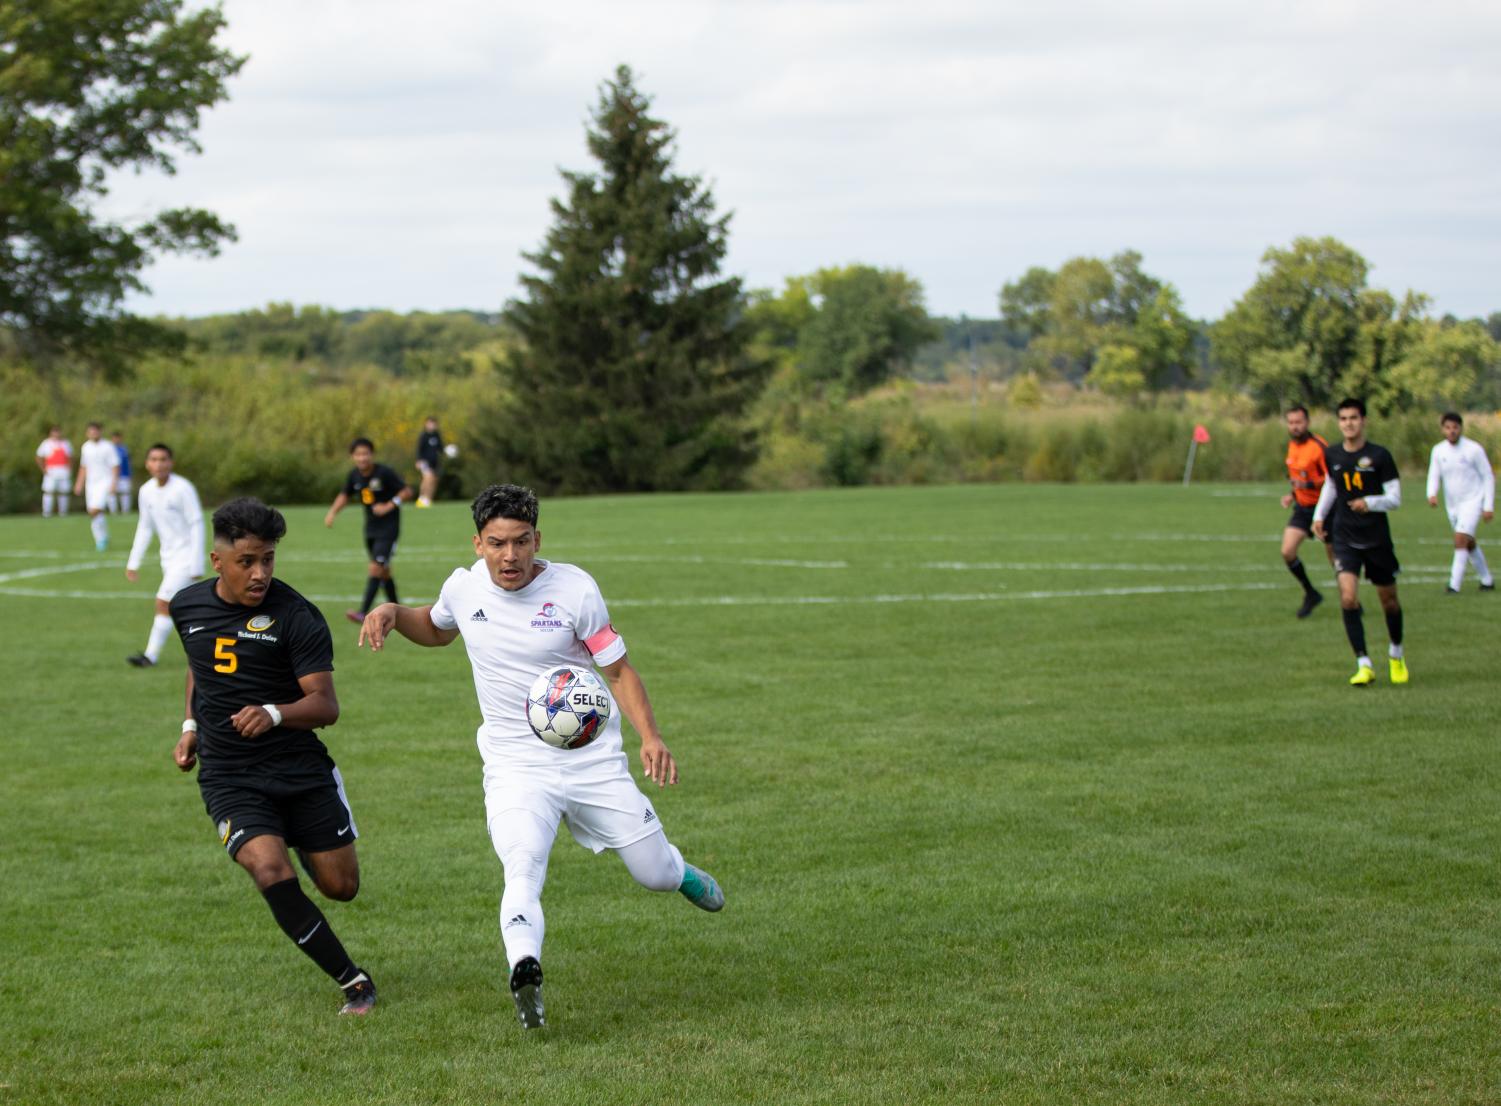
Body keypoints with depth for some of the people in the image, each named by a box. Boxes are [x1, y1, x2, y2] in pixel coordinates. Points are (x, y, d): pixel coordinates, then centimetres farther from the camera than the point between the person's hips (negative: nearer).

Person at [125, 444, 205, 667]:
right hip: (168, 557, 7)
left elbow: (196, 525, -15)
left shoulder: (183, 488, -18)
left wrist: (197, 565, -17)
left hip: (185, 556, -7)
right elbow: (144, 528, 12)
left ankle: (151, 655, -9)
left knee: (164, 603, -13)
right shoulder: (147, 491, 2)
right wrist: (133, 562, 10)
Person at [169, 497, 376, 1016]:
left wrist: (274, 714, -34)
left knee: (341, 886, 6)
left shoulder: (296, 617, -13)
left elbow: (326, 705, -16)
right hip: (228, 776, 1)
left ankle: (301, 842, 44)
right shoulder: (187, 606, 2)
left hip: (302, 769, -1)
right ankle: (353, 982, -13)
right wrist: (191, 726, 16)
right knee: (270, 871, -24)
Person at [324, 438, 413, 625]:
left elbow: (406, 491, -12)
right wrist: (332, 512, 0)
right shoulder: (354, 475, 1)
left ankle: (363, 613, -22)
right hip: (370, 529, 7)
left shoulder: (384, 473, -16)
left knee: (376, 568, -15)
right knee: (383, 572, 13)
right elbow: (345, 496, 15)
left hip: (388, 527, -7)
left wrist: (389, 506, -22)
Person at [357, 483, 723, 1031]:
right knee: (523, 868, -28)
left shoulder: (574, 589, -11)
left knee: (655, 874, 8)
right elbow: (437, 629, 23)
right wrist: (392, 612, 2)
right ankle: (525, 971, -48)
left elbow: (619, 669, -5)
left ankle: (677, 872, 45)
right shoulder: (464, 587, -2)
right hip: (515, 765, 0)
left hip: (593, 760, 0)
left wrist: (650, 737, -20)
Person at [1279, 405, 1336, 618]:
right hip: (1302, 508, 7)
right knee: (1287, 552, -8)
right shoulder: (1292, 444, 6)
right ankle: (1311, 594, 11)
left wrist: (1308, 485, -31)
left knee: (1335, 558, 2)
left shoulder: (1319, 447, -18)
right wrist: (1293, 494, 11)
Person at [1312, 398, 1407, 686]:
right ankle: (1364, 665, -16)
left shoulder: (1379, 456, -10)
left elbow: (1395, 498, -9)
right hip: (1346, 540, 2)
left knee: (1388, 600, 11)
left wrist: (1370, 503, -27)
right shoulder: (1332, 456, 1)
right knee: (1348, 598, -18)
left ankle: (1396, 654, 38)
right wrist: (1320, 514, 15)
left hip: (1377, 539, -1)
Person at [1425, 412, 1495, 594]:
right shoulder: (1438, 451, 2)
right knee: (1469, 544, 16)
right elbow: (1434, 476, 1)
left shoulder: (1473, 449, -10)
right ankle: (1487, 580, 31)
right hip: (1452, 504, 6)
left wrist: (1489, 506, -8)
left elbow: (1488, 477, -4)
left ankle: (1455, 584, -22)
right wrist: (1432, 494, -22)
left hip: (1472, 502, -6)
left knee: (1461, 539, -20)